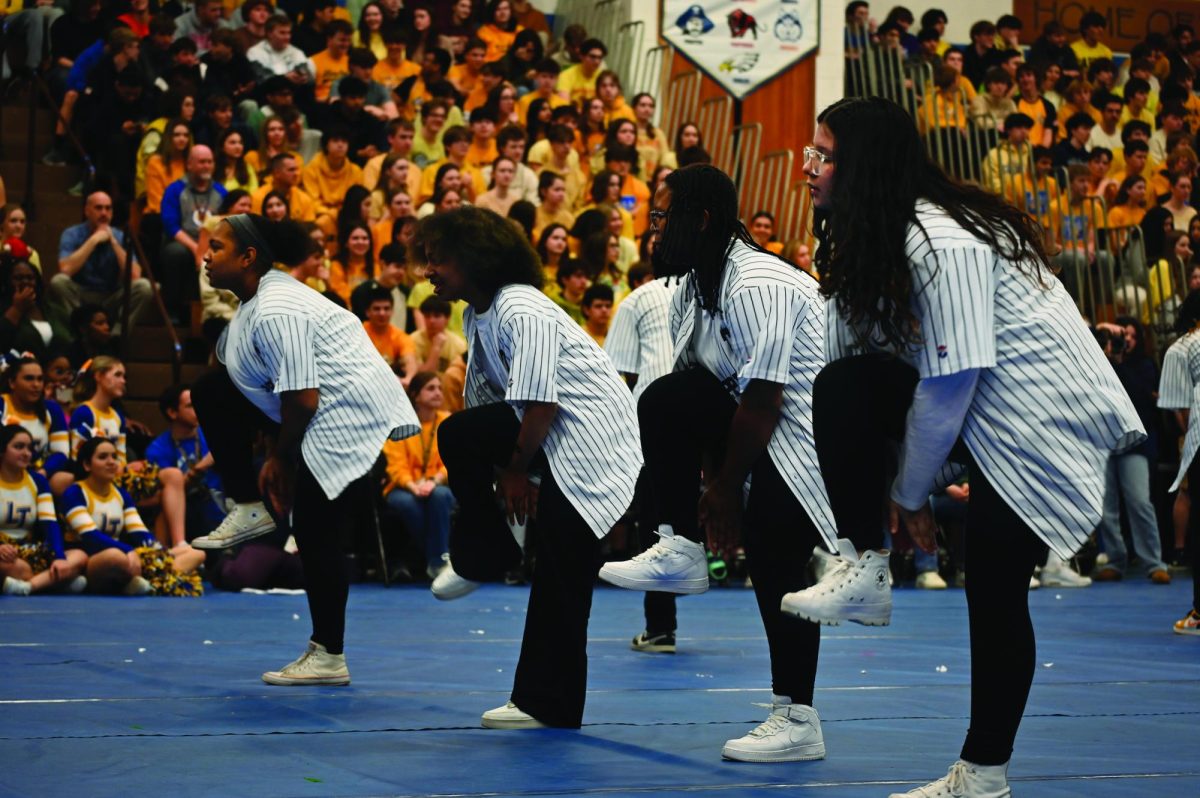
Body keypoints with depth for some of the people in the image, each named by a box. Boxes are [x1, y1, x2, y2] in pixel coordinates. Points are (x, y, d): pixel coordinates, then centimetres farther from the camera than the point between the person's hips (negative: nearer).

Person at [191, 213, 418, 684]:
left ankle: (328, 657, 3)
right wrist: (278, 459, 13)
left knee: (312, 531, -7)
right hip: (323, 413, 11)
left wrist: (283, 460, -8)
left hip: (352, 413, -11)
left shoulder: (275, 312, -22)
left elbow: (303, 400, -24)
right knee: (211, 393, 9)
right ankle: (248, 510, 10)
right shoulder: (260, 299, 10)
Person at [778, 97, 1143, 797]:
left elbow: (948, 385, -24)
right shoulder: (881, 235, 5)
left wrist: (910, 493, -12)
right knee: (846, 386, -11)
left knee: (995, 590, -11)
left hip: (1048, 426, -9)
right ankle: (864, 570, -6)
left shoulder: (941, 242, -26)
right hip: (987, 415, 9)